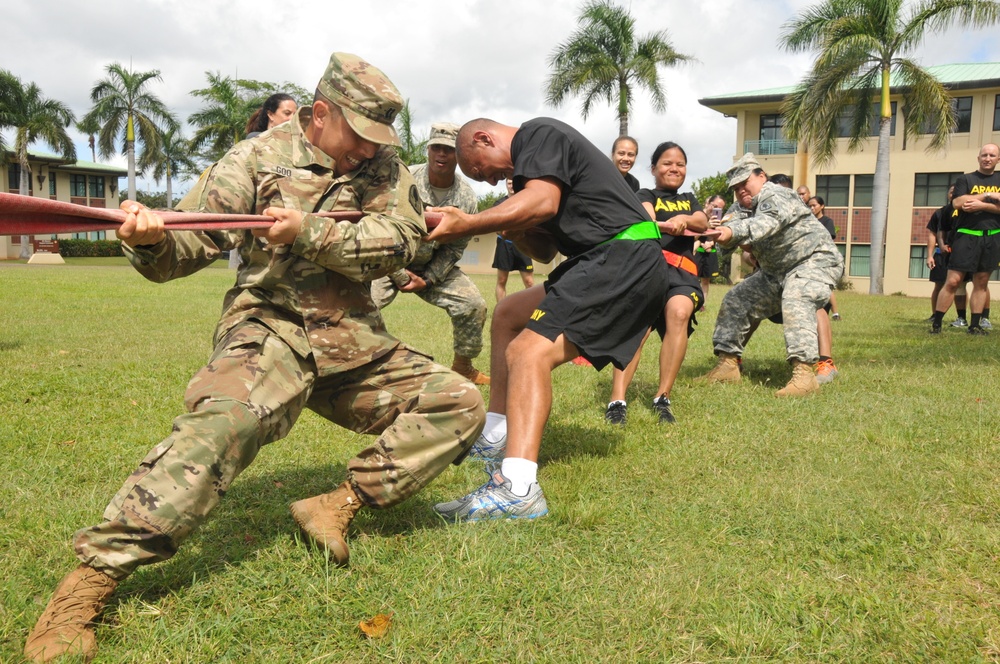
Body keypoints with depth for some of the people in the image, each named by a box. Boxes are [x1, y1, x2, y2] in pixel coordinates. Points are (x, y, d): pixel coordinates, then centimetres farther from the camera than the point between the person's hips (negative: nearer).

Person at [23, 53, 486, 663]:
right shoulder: (258, 158, 0)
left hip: (358, 348, 5)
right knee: (225, 419, -34)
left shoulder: (384, 167, 8)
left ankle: (340, 504, -7)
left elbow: (400, 238, -9)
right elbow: (185, 249, -4)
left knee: (460, 404, -4)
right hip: (273, 331, -4)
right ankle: (91, 578, -29)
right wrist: (152, 239, -28)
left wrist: (310, 234, -21)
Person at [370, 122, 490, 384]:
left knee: (473, 305, -8)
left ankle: (463, 366, 14)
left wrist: (427, 280, -11)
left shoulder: (467, 198, -9)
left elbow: (454, 249, -2)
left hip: (434, 266, 4)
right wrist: (401, 276, -14)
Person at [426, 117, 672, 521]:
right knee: (509, 314, 19)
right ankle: (495, 440, 20)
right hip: (617, 264, 10)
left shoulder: (538, 133, -2)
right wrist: (514, 231, 4)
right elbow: (544, 251, 23)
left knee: (529, 352, -23)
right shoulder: (530, 164, 27)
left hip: (624, 258, -10)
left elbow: (543, 202, -22)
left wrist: (465, 226, -25)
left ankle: (517, 488, -37)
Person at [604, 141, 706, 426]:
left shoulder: (689, 199, 31)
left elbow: (703, 222, 10)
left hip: (682, 272, 3)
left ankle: (662, 399, -25)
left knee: (679, 312, -29)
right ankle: (618, 400, -37)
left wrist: (684, 219, -15)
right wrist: (666, 224, -31)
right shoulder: (646, 194, 18)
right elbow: (646, 214, -6)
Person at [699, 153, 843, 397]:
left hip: (815, 261, -10)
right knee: (736, 299, 4)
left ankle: (804, 374, -43)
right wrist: (722, 235, -18)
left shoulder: (775, 195, -16)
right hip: (779, 271, 10)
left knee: (795, 300, -36)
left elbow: (768, 223, -38)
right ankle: (727, 365, 7)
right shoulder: (755, 207, 15)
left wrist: (732, 231, -56)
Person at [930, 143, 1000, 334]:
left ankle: (975, 325, 13)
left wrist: (981, 205, -14)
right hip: (967, 236, -3)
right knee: (953, 281, -8)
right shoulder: (965, 179, 6)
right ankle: (936, 323, -4)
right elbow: (958, 203, -11)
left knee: (981, 283, 8)